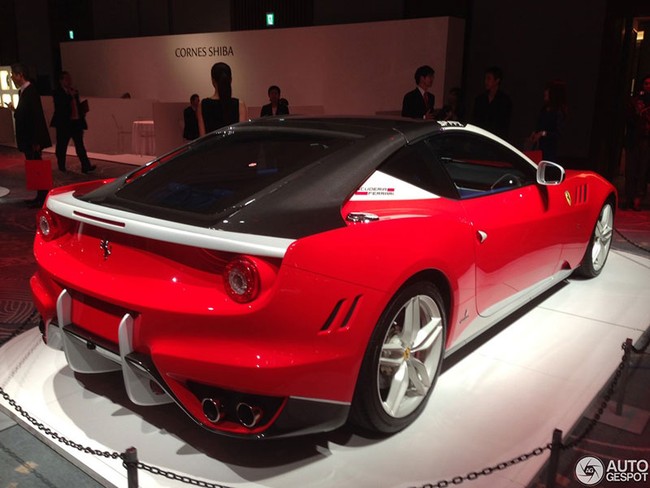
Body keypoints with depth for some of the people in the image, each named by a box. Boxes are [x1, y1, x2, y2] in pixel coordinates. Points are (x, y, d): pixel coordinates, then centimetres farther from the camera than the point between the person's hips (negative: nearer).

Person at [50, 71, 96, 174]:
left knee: (80, 145, -1)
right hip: (64, 123, -5)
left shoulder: (74, 92, 15)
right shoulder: (57, 93, -3)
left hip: (76, 122, 5)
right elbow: (60, 106, -19)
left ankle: (86, 166, -6)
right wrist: (70, 96, -18)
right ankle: (61, 167, 16)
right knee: (62, 146, 5)